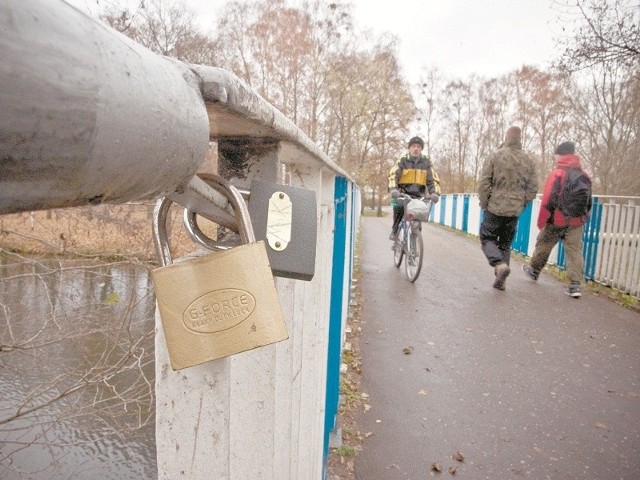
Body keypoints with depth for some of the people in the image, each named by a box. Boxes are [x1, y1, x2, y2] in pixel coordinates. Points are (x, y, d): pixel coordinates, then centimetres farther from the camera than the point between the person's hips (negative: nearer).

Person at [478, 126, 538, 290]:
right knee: (505, 244, 15)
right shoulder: (528, 160, 5)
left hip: (495, 208, -4)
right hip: (515, 211, 4)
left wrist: (484, 204, 1)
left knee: (487, 239, 9)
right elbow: (533, 188, 5)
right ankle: (501, 280, 15)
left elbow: (484, 183, -10)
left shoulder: (495, 156, -7)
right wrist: (521, 204, 16)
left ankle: (500, 264, -15)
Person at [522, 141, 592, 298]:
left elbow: (548, 200, -16)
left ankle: (534, 270, 33)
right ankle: (575, 285, -2)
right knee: (574, 250, 4)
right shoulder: (585, 175, 8)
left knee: (543, 245, 15)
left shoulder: (557, 173, -11)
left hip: (557, 221, -4)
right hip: (577, 222, 5)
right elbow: (588, 202, 13)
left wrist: (541, 222, -10)